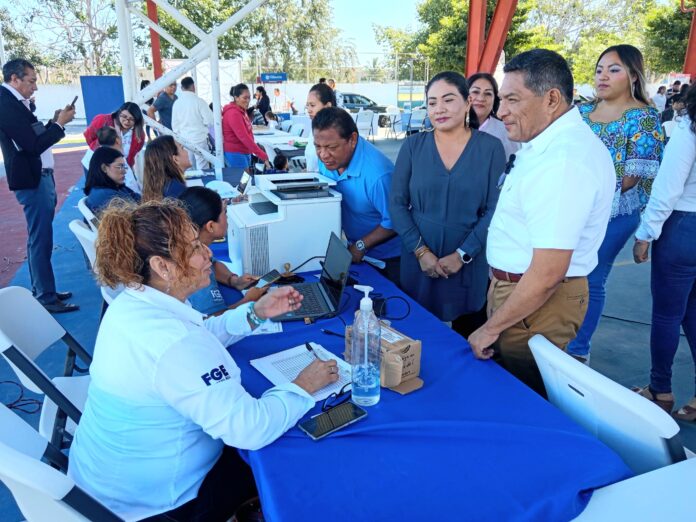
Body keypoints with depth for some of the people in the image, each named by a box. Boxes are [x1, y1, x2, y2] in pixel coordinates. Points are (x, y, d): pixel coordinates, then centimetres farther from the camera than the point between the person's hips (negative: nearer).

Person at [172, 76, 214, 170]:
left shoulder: (176, 103, 1)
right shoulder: (198, 101, -11)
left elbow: (174, 124, 6)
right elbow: (210, 120, -11)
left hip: (184, 139, 5)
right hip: (199, 138, -4)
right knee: (202, 169, 1)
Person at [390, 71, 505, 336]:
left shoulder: (491, 148, -2)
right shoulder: (413, 146, 1)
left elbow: (494, 210, -6)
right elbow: (396, 203, -2)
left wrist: (462, 255, -13)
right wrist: (421, 251, -11)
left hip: (470, 265, -1)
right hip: (418, 262, 1)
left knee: (467, 341, 12)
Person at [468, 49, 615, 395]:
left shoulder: (563, 162, -26)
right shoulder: (553, 143, 7)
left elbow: (547, 275, -28)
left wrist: (491, 328, -17)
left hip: (538, 301, -9)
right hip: (518, 287, 9)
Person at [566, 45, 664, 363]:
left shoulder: (643, 117, -6)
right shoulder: (583, 110, 10)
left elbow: (637, 173, -12)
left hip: (613, 212, -5)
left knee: (590, 281, 2)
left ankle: (578, 350, 20)